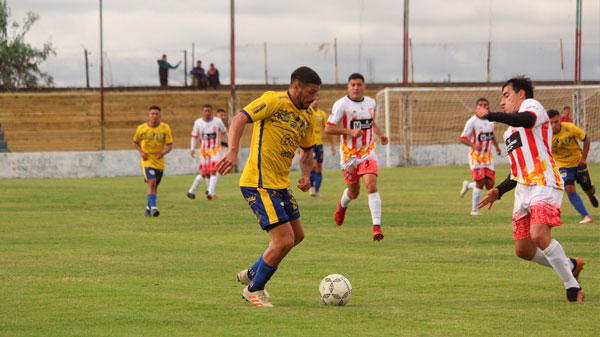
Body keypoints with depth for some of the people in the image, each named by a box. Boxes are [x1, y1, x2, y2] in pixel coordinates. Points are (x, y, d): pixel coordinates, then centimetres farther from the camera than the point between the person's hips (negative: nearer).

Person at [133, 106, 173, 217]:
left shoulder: (165, 128, -4)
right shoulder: (141, 128, -4)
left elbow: (170, 145, -4)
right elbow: (135, 142, 11)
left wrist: (163, 152, -25)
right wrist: (141, 152, -7)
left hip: (159, 161, 2)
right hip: (147, 160, -2)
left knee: (154, 186, 13)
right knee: (152, 182, -21)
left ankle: (148, 208, 31)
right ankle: (153, 207, -27)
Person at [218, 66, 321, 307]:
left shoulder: (306, 116, 12)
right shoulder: (275, 101, -13)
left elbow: (306, 150, 26)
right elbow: (239, 119, -22)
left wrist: (305, 174, 7)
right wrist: (233, 151, -37)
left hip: (280, 185, 9)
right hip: (259, 184, -9)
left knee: (297, 235, 18)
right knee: (284, 240, -13)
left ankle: (252, 274, 36)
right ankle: (254, 290, 8)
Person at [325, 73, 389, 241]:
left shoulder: (370, 103, 5)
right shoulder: (341, 104, -11)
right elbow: (328, 129, -14)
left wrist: (380, 134, 7)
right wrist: (350, 131, -23)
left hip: (368, 152, 2)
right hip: (349, 155, -2)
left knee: (372, 186, -19)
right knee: (354, 192, 12)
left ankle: (377, 226, -23)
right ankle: (342, 205, 51)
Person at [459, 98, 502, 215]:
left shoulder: (491, 120, 7)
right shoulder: (472, 121, -13)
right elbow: (463, 138, -14)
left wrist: (496, 146, 13)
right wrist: (473, 145, -31)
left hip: (488, 157, 6)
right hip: (476, 156, -6)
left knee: (489, 186, 1)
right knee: (480, 183, -10)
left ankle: (468, 186, 28)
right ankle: (474, 209, 5)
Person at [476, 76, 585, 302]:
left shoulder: (531, 105, 3)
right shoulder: (510, 133, 29)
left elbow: (528, 119, -24)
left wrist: (490, 116, -32)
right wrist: (499, 191, 18)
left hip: (544, 184, -9)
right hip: (523, 189, 10)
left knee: (539, 234, -27)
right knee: (523, 249, 5)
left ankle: (572, 285, -18)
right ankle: (570, 266, 25)